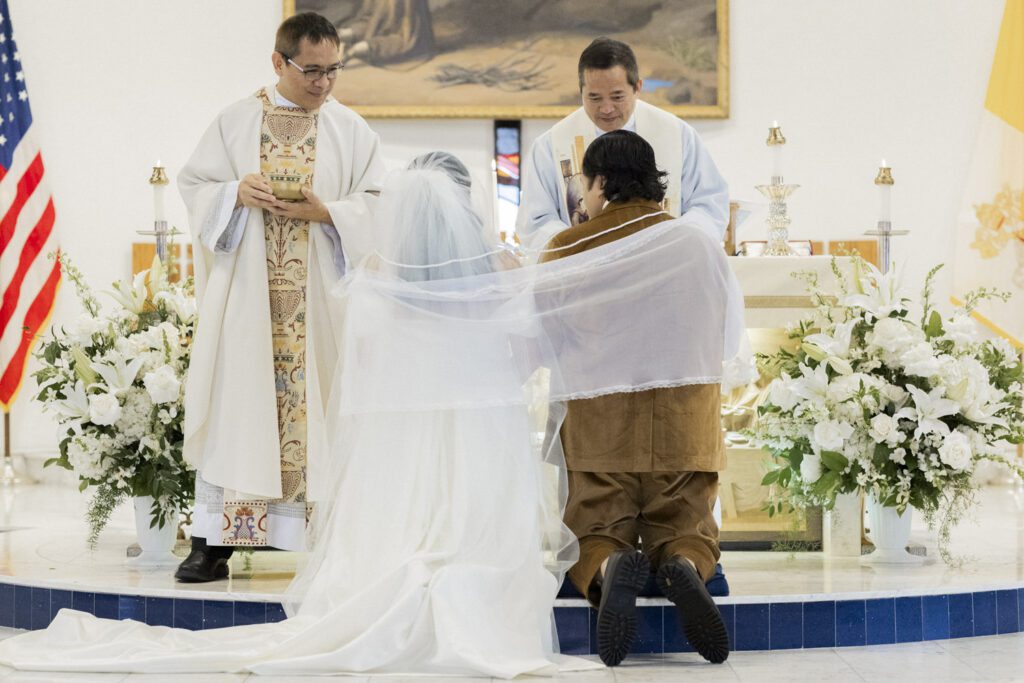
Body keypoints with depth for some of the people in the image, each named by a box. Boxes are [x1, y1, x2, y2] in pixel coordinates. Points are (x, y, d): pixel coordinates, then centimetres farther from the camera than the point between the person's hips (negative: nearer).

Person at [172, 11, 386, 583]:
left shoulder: (352, 130, 6)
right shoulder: (236, 122, 7)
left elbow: (377, 203, 3)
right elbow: (195, 185, 9)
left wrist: (326, 212, -14)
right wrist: (236, 193, -11)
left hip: (321, 296, 0)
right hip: (247, 293, 0)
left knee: (318, 403, -2)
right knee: (237, 403, -2)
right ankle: (215, 541, 1)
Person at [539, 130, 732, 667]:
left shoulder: (566, 248, 0)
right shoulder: (701, 245, 5)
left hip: (598, 431, -1)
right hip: (685, 432, 1)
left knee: (595, 537, 10)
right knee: (688, 533, 14)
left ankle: (608, 569, -26)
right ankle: (684, 567, -22)